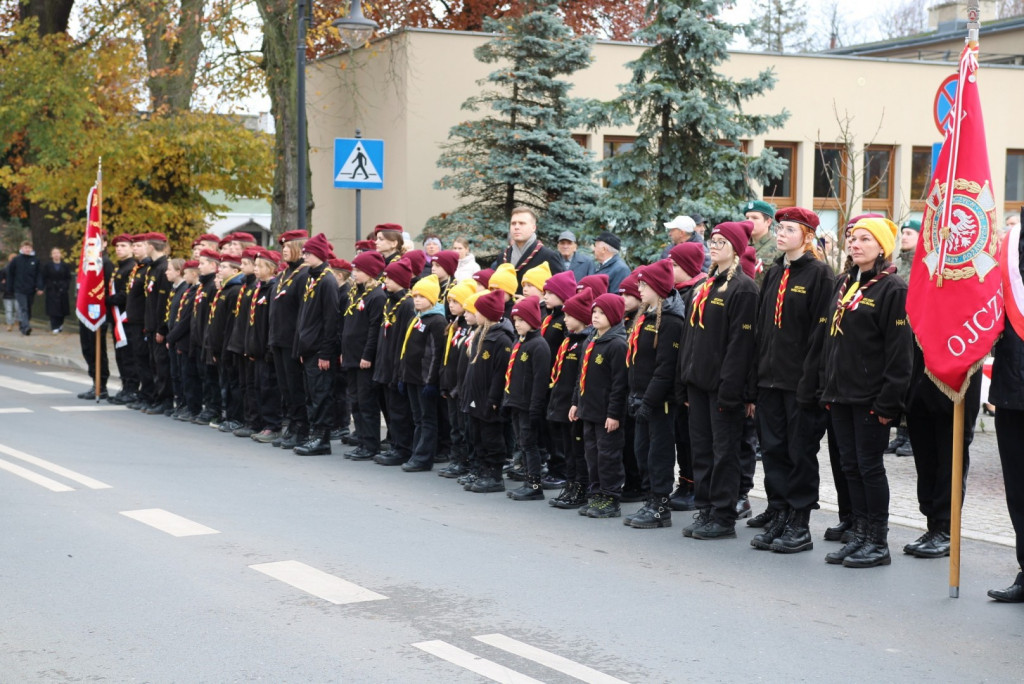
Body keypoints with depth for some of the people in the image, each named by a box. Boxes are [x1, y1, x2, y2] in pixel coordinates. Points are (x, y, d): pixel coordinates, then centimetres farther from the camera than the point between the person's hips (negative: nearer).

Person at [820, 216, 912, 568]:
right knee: (850, 466, 11)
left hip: (870, 396, -7)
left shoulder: (893, 289, -10)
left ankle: (878, 543, 7)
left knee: (869, 467, -2)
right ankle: (860, 536, 19)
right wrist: (827, 386, 12)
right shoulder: (845, 284, 14)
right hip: (840, 393, 8)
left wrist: (888, 401, -17)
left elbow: (899, 350, -14)